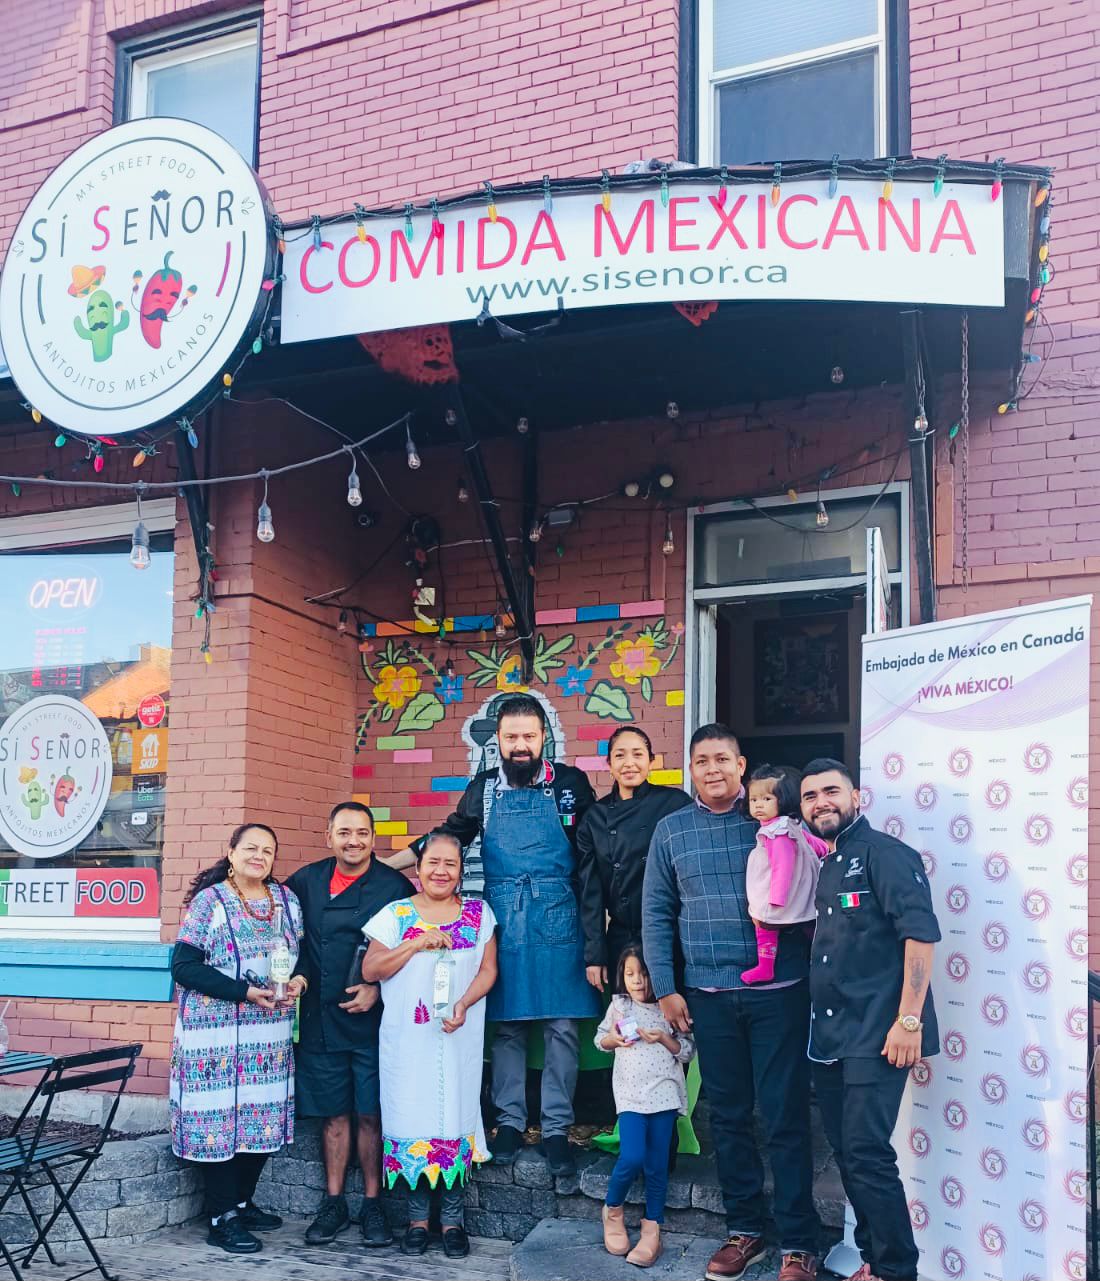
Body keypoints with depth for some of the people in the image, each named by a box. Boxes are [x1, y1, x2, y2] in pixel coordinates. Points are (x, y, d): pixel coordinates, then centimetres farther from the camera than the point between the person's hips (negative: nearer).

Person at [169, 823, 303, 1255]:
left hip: (270, 1032, 5)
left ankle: (243, 1202, 25)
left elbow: (301, 954, 17)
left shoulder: (286, 899, 9)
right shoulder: (209, 901, -7)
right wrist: (245, 991, -19)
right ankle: (222, 1218, 9)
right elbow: (184, 965, -12)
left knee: (263, 1117, 8)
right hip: (218, 1032, -5)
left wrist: (298, 981, -6)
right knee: (221, 1117, -2)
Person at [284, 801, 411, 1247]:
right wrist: (297, 978, 2)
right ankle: (333, 1204, 22)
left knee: (371, 1114, 2)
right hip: (321, 1021, 2)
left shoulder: (395, 886, -3)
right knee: (333, 1113, 10)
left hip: (373, 1021, -2)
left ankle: (372, 1205, 15)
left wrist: (378, 989, -11)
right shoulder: (307, 881, 5)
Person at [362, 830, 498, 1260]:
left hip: (459, 1037, 0)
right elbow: (370, 970, -1)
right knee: (411, 1118, 0)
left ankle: (452, 1219, 10)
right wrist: (418, 943, -12)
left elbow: (488, 970, 5)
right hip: (407, 1039, 0)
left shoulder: (478, 913, 7)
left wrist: (463, 1004, -12)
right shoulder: (396, 914, 4)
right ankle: (417, 1218, 13)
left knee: (456, 1116, -1)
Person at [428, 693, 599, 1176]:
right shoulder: (484, 788, 8)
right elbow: (451, 835, 18)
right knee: (506, 1024, 7)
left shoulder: (570, 784, 2)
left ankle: (556, 1128, 8)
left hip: (558, 921, -2)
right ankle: (510, 1122, 17)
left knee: (561, 1026, 0)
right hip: (503, 921, 2)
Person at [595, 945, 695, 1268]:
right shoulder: (618, 1005, 6)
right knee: (632, 1158, -16)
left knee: (657, 1164, 0)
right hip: (630, 1092, 0)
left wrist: (663, 1037, -14)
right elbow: (601, 1038, 17)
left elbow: (688, 1052, 3)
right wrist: (613, 1039, -5)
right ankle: (612, 1210, 10)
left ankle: (652, 1230, 11)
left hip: (663, 1092, 0)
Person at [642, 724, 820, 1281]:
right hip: (709, 996, 3)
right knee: (728, 1116, 11)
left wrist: (814, 976, -3)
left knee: (785, 1117, 1)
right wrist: (665, 988, 3)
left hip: (778, 992, -2)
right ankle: (744, 1229, 25)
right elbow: (657, 913, 7)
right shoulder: (671, 830, 6)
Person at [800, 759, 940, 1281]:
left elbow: (920, 930, -18)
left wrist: (909, 1020, -22)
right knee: (846, 1153, 13)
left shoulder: (883, 853, -9)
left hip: (875, 1036, -8)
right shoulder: (828, 867, 16)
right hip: (829, 1036, 8)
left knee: (867, 1154, -9)